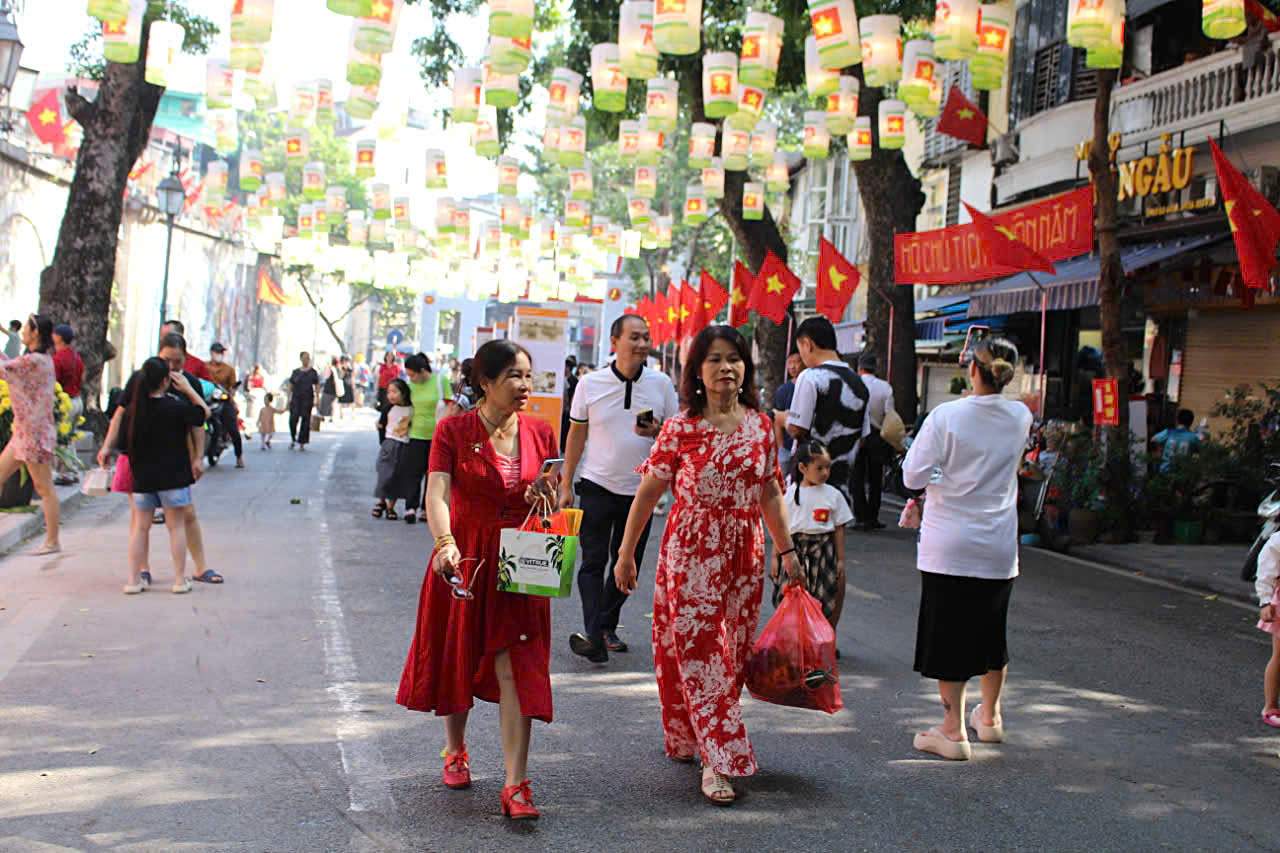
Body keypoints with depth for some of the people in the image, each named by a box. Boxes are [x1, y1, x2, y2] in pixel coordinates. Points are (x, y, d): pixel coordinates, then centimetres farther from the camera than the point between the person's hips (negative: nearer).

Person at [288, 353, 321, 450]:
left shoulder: (313, 372, 4)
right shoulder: (295, 372, 8)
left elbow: (317, 386, 3)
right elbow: (290, 386, 10)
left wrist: (317, 400, -4)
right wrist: (289, 399, 3)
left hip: (307, 399, -1)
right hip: (296, 398, 1)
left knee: (305, 420, -2)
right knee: (293, 419, -9)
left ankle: (302, 443, 4)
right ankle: (293, 439, 14)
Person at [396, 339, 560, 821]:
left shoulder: (540, 433, 3)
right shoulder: (454, 430, -7)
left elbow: (555, 505, 12)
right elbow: (437, 494, -19)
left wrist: (545, 496, -12)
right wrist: (445, 542, -36)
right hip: (463, 559, -1)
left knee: (517, 671, -6)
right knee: (457, 659, 13)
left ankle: (516, 786, -7)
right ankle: (455, 750, 39)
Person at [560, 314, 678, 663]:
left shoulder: (661, 384, 0)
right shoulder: (590, 384, -3)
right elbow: (576, 434, 5)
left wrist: (658, 431, -17)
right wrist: (566, 485, 4)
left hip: (640, 489, 2)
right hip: (597, 486, -2)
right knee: (593, 562, -6)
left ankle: (607, 627, 25)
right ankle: (593, 636, -11)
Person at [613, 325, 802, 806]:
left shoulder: (760, 425, 3)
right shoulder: (680, 429, -8)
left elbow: (769, 493, 12)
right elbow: (647, 493, -3)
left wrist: (786, 550, 11)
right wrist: (626, 554, -2)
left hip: (743, 553, 4)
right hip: (691, 553, -4)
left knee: (732, 652, 10)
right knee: (699, 653, -4)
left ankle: (691, 738, 27)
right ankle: (718, 761, -1)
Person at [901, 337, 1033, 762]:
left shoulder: (947, 416, -15)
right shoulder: (1021, 417, -1)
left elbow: (913, 475, -12)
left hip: (949, 546, -4)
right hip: (998, 546, 4)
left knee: (948, 632, 3)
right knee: (991, 632, 19)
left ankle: (953, 730, 6)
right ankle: (989, 717, 34)